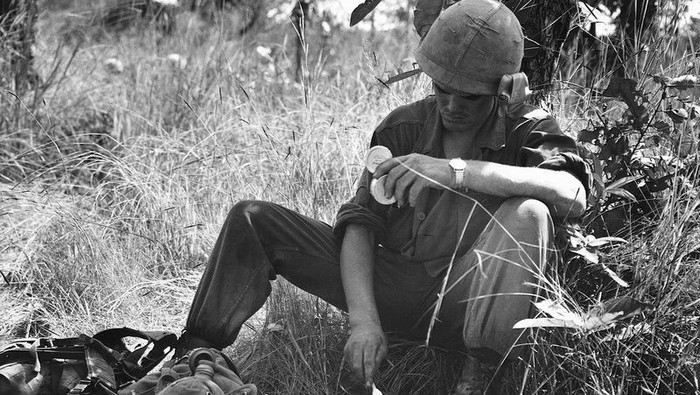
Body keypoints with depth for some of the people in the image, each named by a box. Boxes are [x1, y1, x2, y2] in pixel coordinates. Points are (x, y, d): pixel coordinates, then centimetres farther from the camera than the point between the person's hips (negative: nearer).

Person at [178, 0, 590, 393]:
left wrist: (455, 171, -36)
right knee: (253, 221, -6)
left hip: (467, 303, -3)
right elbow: (360, 220, -5)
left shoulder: (527, 130, -6)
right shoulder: (404, 128, 3)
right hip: (393, 286, 3)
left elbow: (573, 195, -28)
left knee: (528, 214, -32)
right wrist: (364, 318, -23)